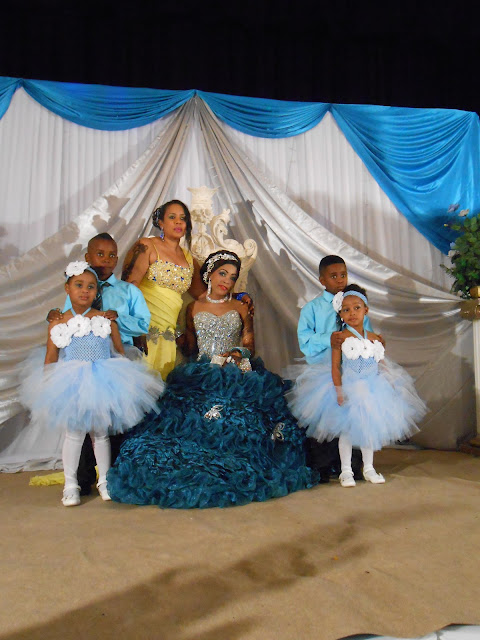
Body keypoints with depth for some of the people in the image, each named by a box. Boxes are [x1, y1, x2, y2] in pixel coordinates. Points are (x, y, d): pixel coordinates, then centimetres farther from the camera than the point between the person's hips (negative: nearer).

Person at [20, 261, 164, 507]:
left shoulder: (107, 321, -2)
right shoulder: (57, 325, 0)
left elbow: (121, 353, 4)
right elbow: (50, 361, 5)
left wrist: (124, 383, 1)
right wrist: (48, 389, -2)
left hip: (102, 385, 0)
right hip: (70, 387, 0)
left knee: (100, 433, 11)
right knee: (74, 433, 4)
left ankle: (104, 481, 28)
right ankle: (70, 484, 22)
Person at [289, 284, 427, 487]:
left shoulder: (374, 338, 3)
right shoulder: (340, 338, -10)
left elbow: (382, 364, 10)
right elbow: (335, 367, -12)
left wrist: (390, 384, 3)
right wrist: (339, 391, -17)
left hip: (370, 391, 4)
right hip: (348, 390, -4)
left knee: (368, 428, 14)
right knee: (346, 430, 4)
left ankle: (368, 468, 29)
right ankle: (346, 470, 19)